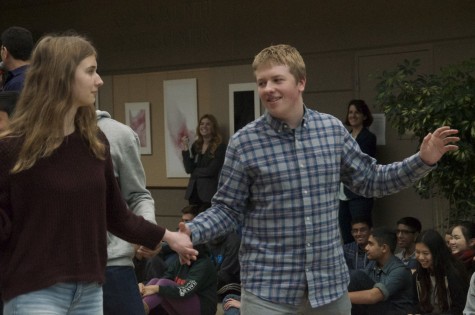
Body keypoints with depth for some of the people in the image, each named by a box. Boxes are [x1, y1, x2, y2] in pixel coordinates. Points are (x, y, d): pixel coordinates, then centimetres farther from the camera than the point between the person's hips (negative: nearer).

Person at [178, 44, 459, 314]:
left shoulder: (333, 129, 3)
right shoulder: (244, 142, -7)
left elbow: (371, 181, 12)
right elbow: (228, 210, -2)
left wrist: (422, 161, 2)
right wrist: (192, 232, -20)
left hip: (329, 280, 3)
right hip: (268, 286, -3)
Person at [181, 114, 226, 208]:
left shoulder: (220, 147, -5)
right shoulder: (195, 145, 10)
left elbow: (211, 171, -12)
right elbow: (188, 169, 0)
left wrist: (194, 171, 2)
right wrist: (185, 149, -8)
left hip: (210, 193, -5)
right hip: (194, 192, 5)